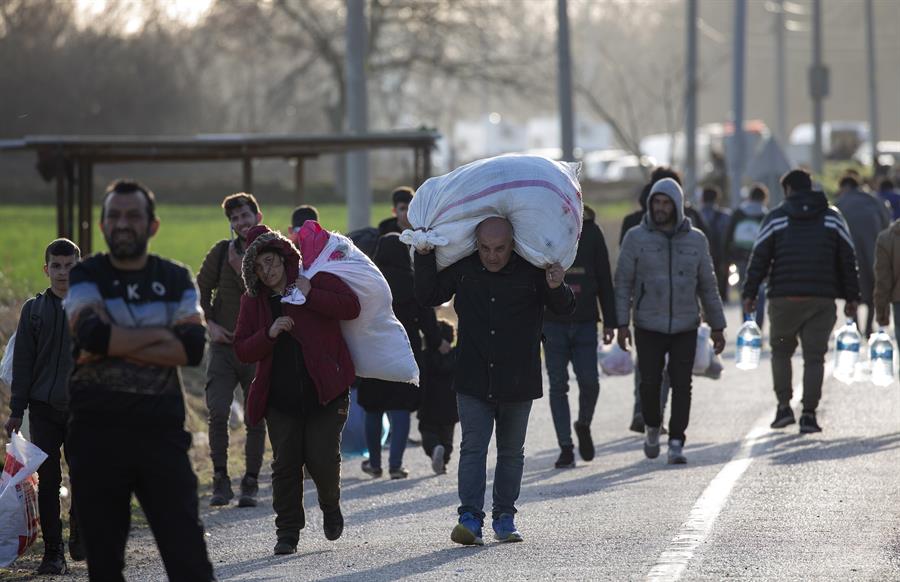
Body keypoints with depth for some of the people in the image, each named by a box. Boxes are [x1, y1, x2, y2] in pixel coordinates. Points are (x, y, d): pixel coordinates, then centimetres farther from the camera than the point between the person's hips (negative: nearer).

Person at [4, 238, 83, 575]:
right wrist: (17, 411, 3)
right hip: (44, 408, 0)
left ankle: (80, 540, 24)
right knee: (48, 480, -1)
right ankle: (53, 552, 2)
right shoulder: (34, 309, 5)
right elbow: (23, 363, 6)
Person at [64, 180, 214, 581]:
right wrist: (163, 334, -9)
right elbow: (93, 334, -17)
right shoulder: (85, 277, 4)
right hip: (96, 435, -1)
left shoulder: (175, 280, 9)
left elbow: (193, 348, -8)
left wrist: (117, 345, -13)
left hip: (162, 432, 1)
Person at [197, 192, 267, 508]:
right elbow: (201, 289, 12)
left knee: (256, 418, 1)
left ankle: (250, 483, 12)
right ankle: (220, 480, 0)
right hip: (224, 345, 1)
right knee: (218, 413, -10)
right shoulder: (222, 251, 5)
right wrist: (209, 323, 0)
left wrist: (244, 273, -16)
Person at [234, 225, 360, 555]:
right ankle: (288, 531, 11)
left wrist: (310, 296, -16)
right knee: (285, 465, 1)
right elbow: (242, 351, 5)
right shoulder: (252, 302, 10)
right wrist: (269, 334, -11)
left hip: (324, 392, -3)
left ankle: (330, 506, 24)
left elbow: (351, 307, -11)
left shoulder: (316, 280, 1)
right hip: (280, 400, 3)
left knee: (323, 460, -7)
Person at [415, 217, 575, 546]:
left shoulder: (532, 271, -6)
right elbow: (428, 297, 8)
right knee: (473, 447, -9)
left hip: (518, 382, 0)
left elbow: (565, 310, 2)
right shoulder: (463, 269, -2)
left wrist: (557, 289, -20)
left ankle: (505, 518, 21)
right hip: (473, 380, 0)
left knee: (511, 452, 11)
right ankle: (471, 517, -14)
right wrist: (424, 257, -3)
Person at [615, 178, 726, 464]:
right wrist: (621, 323, -6)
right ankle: (652, 427, 24)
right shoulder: (636, 238, 1)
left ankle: (676, 442, -1)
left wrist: (717, 327, 9)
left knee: (682, 385, -5)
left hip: (685, 327, 1)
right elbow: (623, 283, 1)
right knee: (650, 382, -4)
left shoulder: (695, 240, 7)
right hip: (648, 327, -1)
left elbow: (707, 286, 12)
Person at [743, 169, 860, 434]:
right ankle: (809, 413, -3)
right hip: (822, 300, 1)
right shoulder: (833, 218, 9)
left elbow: (759, 258, 1)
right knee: (814, 356, 4)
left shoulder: (776, 217, 4)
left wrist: (750, 293, 5)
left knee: (781, 352, 15)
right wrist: (852, 297, 12)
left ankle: (784, 406, 5)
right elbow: (847, 260, 9)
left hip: (784, 299, -1)